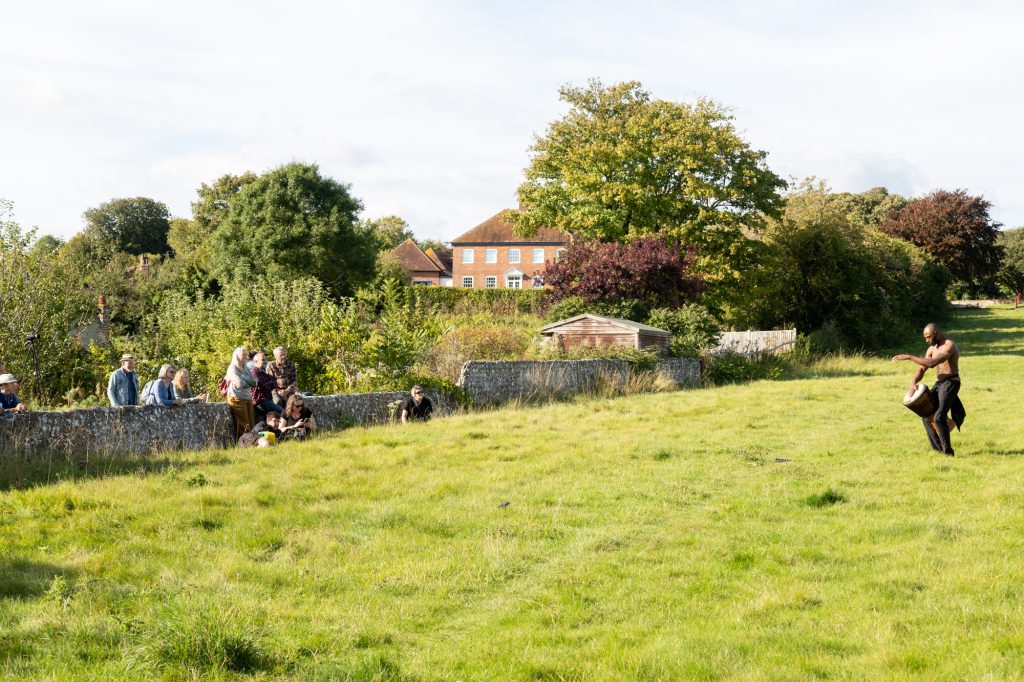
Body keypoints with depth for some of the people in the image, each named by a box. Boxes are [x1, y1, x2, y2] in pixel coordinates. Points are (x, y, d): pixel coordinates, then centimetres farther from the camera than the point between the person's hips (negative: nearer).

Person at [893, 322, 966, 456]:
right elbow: (922, 368, 10)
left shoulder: (949, 346, -18)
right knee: (926, 415, 9)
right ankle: (937, 448, 16)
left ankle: (948, 451, -13)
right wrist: (913, 383, -9)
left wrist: (909, 357, -29)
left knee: (939, 416, -21)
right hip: (938, 383, 9)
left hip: (950, 383, -9)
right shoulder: (932, 349, 11)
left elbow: (932, 363, -30)